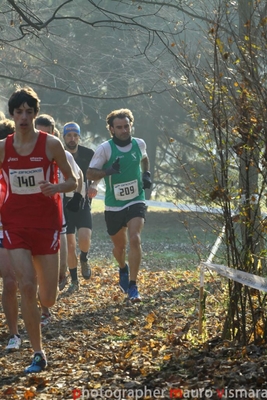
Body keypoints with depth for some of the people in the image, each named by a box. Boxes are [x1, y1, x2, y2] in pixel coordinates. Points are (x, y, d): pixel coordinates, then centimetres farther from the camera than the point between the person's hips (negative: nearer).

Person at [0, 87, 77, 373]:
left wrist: (55, 188, -20)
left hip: (46, 224, -1)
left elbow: (72, 182, 1)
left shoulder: (51, 144, -5)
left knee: (47, 300, 1)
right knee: (26, 287, -14)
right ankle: (38, 354, -4)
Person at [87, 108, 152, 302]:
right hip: (114, 205, 0)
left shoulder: (139, 144, 0)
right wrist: (108, 171, -26)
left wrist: (146, 174, 6)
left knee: (134, 239, -21)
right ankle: (123, 268, 50)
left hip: (136, 201, 0)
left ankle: (133, 286, -16)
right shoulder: (105, 148, -11)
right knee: (119, 245, 14)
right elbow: (90, 173, -8)